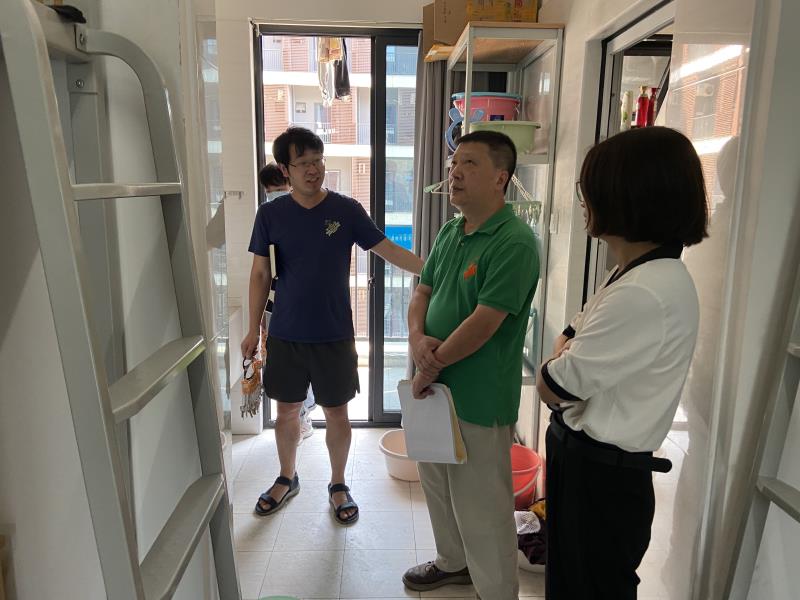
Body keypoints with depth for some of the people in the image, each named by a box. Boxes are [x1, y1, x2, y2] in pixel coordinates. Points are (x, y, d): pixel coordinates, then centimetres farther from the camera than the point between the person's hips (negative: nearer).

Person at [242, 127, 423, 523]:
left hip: (335, 336, -1)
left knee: (337, 415, 10)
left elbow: (389, 250, -7)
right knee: (286, 412, 15)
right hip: (285, 337, 1)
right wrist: (253, 329, 4)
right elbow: (260, 274, 4)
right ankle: (287, 479, 39)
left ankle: (338, 484, 32)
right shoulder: (270, 214, -2)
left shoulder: (347, 210, -6)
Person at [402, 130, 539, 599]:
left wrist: (432, 366, -14)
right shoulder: (449, 233, 7)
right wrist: (417, 339, -11)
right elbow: (423, 292, 9)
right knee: (438, 488, 24)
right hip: (434, 386, 9)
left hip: (479, 399, -9)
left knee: (481, 507, 6)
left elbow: (484, 322, -24)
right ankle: (452, 562, 48)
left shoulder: (515, 242, -20)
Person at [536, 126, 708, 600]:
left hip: (600, 475, -9)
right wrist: (566, 360, -11)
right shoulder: (646, 275, 4)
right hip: (588, 461, 9)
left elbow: (552, 386, -22)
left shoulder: (644, 294, -30)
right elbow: (567, 348, 9)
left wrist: (557, 365, -3)